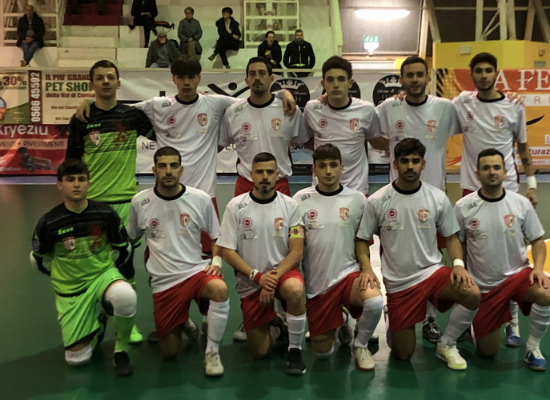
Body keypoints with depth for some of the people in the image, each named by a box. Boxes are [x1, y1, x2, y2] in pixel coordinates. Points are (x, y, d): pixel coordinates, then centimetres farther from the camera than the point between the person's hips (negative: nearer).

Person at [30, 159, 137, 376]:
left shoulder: (106, 214, -11)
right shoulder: (49, 222, -13)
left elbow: (123, 249, 5)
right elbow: (38, 259, 5)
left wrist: (111, 274, 7)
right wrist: (63, 278, 9)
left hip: (104, 274, 0)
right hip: (70, 290, 1)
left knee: (125, 296, -38)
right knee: (77, 358, 1)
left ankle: (121, 351, -10)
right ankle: (96, 325, 35)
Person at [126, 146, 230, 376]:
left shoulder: (200, 199, -3)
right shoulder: (140, 202, -1)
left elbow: (216, 237, 8)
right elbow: (131, 238, 14)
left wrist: (216, 261, -8)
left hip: (196, 270, -1)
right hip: (163, 281, 1)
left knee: (220, 289, -37)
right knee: (170, 352, 2)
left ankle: (212, 352, -14)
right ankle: (181, 323, 38)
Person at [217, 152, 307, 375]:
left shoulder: (289, 205, -5)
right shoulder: (236, 206, -6)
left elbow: (296, 251, -8)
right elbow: (227, 252, -7)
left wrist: (274, 276, -22)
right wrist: (258, 276, -17)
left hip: (283, 272, 0)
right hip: (250, 282, 1)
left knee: (295, 290, -37)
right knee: (259, 352, 0)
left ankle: (295, 350, -12)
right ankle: (274, 326, 36)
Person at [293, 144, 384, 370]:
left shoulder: (357, 199, -3)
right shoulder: (301, 200, -4)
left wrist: (367, 270, -9)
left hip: (348, 273, 0)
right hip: (316, 282, 1)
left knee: (375, 301, -34)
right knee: (323, 352, 4)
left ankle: (360, 345, 0)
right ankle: (339, 323, 39)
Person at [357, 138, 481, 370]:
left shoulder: (438, 198, -2)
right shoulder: (377, 201, -7)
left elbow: (451, 237, 5)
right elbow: (363, 240, 0)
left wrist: (458, 264, -14)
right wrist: (367, 268, -17)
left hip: (432, 271, 1)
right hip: (397, 282, -1)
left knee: (473, 295, -29)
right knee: (402, 354, 2)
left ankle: (446, 345, 0)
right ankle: (392, 322, 39)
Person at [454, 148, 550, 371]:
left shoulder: (521, 204, -6)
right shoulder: (463, 207, -9)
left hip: (517, 274, 1)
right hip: (483, 285, -1)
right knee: (487, 352, 3)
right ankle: (474, 324, 39)